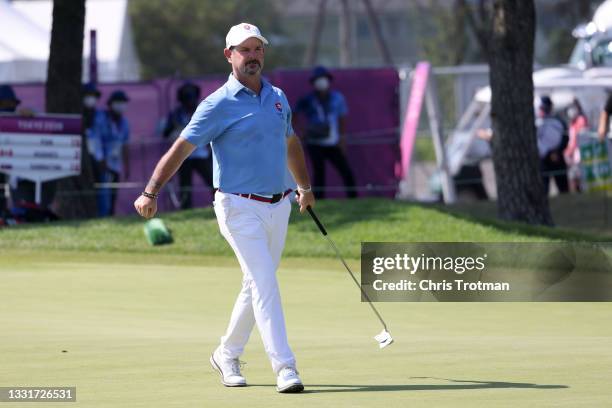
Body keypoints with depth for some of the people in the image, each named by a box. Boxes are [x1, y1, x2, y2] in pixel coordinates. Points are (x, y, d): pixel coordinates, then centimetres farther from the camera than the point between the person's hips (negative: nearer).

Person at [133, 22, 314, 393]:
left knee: (257, 286, 13)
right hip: (240, 207, -7)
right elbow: (181, 148, -14)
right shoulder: (219, 105, -9)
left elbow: (291, 143, 27)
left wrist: (305, 187, 35)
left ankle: (228, 355, 30)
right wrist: (151, 192, -23)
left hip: (278, 207, 7)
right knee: (264, 283, -15)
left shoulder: (278, 98, 10)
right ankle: (285, 369, -20)